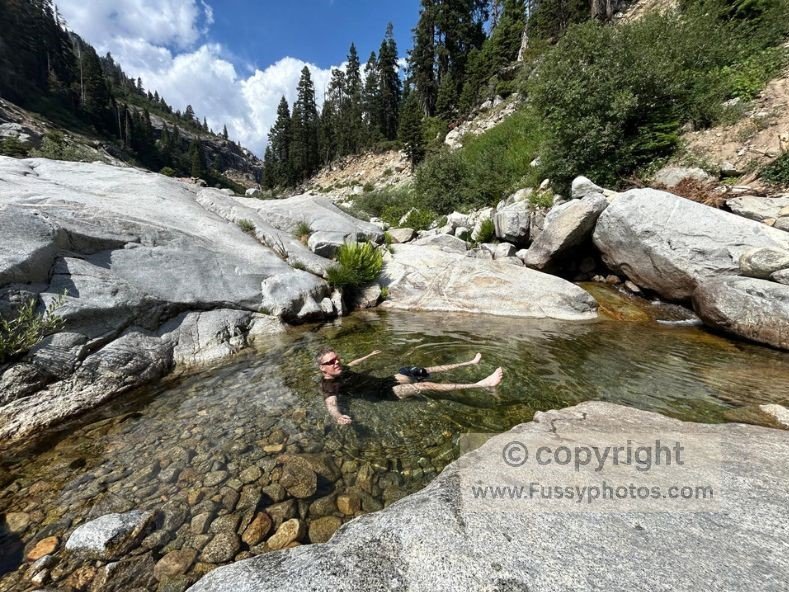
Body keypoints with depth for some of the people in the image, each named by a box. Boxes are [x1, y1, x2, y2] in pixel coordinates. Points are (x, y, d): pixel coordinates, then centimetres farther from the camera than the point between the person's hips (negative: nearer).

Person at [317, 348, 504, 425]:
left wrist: (369, 355, 42)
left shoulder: (339, 370, 8)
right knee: (423, 386, -22)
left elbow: (352, 364, 29)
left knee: (424, 371, 6)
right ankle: (480, 384, -24)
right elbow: (331, 404, -35)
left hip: (384, 380, 9)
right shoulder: (329, 385, -16)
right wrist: (338, 416, -58)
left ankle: (470, 363, 16)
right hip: (383, 391, -9)